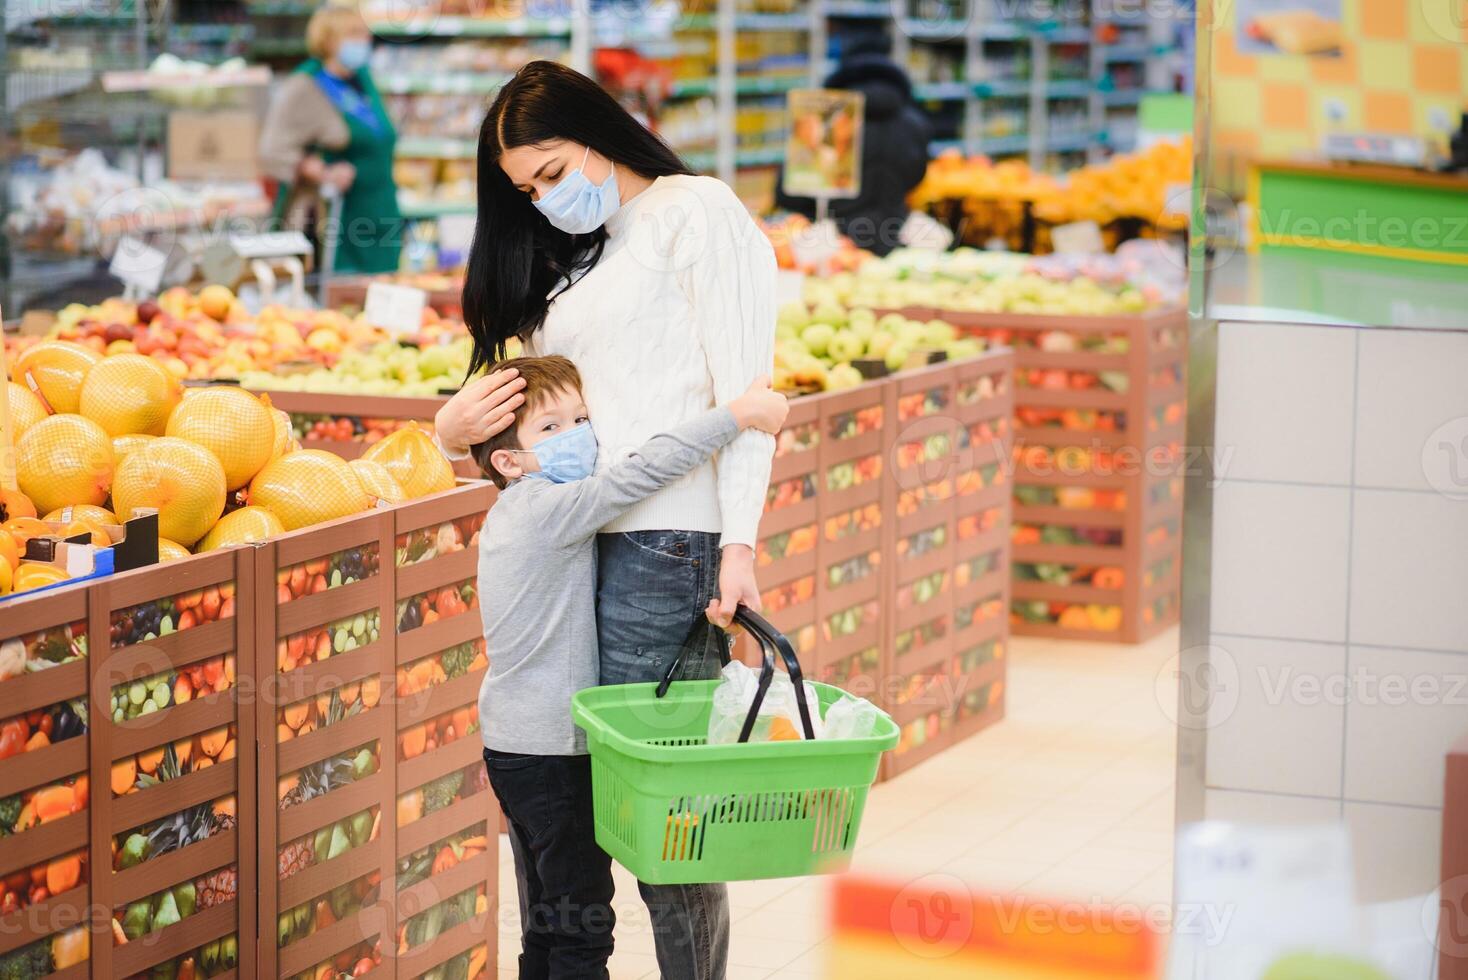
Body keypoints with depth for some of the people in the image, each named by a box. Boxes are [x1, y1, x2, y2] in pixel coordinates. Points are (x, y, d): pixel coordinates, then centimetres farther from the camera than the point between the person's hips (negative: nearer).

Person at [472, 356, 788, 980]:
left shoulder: (510, 513, 11)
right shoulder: (555, 509, -18)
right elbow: (645, 470, -26)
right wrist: (738, 414, -23)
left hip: (512, 745, 9)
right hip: (555, 751, -9)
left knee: (545, 927, 14)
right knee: (582, 928, -5)